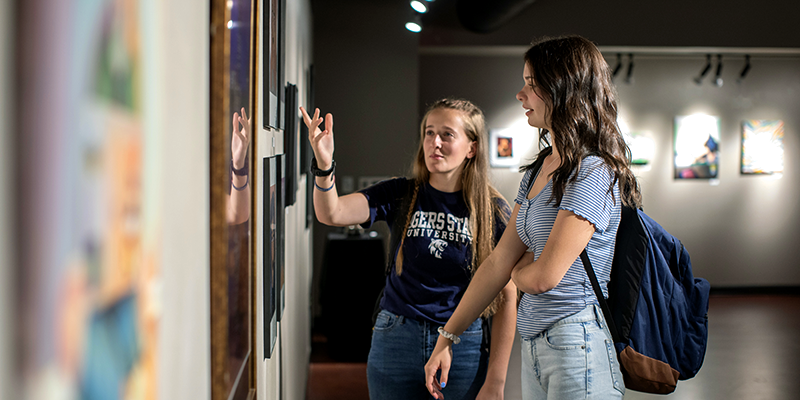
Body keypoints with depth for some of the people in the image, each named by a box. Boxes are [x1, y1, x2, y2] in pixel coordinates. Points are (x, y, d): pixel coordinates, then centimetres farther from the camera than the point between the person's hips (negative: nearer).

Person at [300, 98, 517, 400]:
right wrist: (324, 165, -33)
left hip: (463, 346, -1)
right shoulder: (400, 196, 0)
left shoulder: (494, 211, -4)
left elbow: (507, 298, -5)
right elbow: (331, 214, -13)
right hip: (395, 341, 2)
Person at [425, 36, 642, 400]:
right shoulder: (539, 170, 11)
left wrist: (518, 270, 5)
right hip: (533, 346, 8)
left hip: (577, 346, -8)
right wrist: (447, 338, 10)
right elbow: (498, 261, 11)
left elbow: (543, 277, -19)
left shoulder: (593, 173, -16)